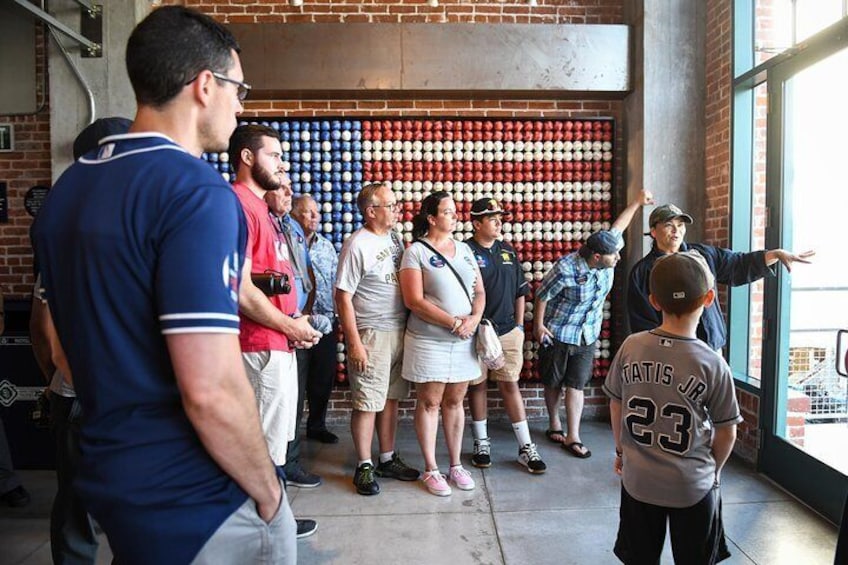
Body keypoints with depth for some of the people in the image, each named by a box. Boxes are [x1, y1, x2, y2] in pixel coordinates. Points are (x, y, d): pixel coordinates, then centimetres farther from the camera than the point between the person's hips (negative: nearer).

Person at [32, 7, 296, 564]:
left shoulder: (66, 189, 4)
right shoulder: (197, 191, -23)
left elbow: (97, 339, 13)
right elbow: (211, 391, -29)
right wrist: (268, 491, -12)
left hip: (108, 478, 8)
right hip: (196, 504, -7)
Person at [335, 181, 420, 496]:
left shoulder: (394, 237, 10)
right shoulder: (357, 245, -12)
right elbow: (343, 296, -13)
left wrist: (411, 327, 12)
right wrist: (354, 343, -16)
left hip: (400, 330, 7)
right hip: (372, 334, -7)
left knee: (391, 398, 15)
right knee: (367, 403, 2)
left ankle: (387, 459, 28)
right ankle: (364, 467, 16)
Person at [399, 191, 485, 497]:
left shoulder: (464, 249, 11)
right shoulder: (416, 251, -7)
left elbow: (479, 291, 12)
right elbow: (414, 301, -15)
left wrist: (474, 318, -9)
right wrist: (454, 323, -16)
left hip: (464, 341, 5)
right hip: (428, 341, -5)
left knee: (455, 402, 13)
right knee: (429, 403, 5)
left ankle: (456, 465, 25)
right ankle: (431, 469, 17)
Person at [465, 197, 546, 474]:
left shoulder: (508, 252, 10)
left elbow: (520, 292, 16)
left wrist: (519, 326, 11)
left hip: (508, 330, 4)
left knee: (510, 385, 7)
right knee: (477, 385, 9)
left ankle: (526, 447, 14)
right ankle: (481, 443, 24)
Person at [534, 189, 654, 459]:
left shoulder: (606, 261, -9)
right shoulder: (566, 270, -27)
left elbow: (616, 228, 8)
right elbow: (542, 295, -14)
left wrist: (637, 202, 9)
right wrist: (538, 325, -11)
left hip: (588, 336, 4)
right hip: (558, 334, -4)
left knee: (576, 385, 4)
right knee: (553, 383, 13)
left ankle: (572, 437, 8)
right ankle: (554, 425, 32)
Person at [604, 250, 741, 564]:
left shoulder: (631, 347, -11)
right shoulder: (712, 364, -18)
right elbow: (726, 433, -8)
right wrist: (714, 470, 12)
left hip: (637, 479, 2)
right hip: (693, 486, -2)